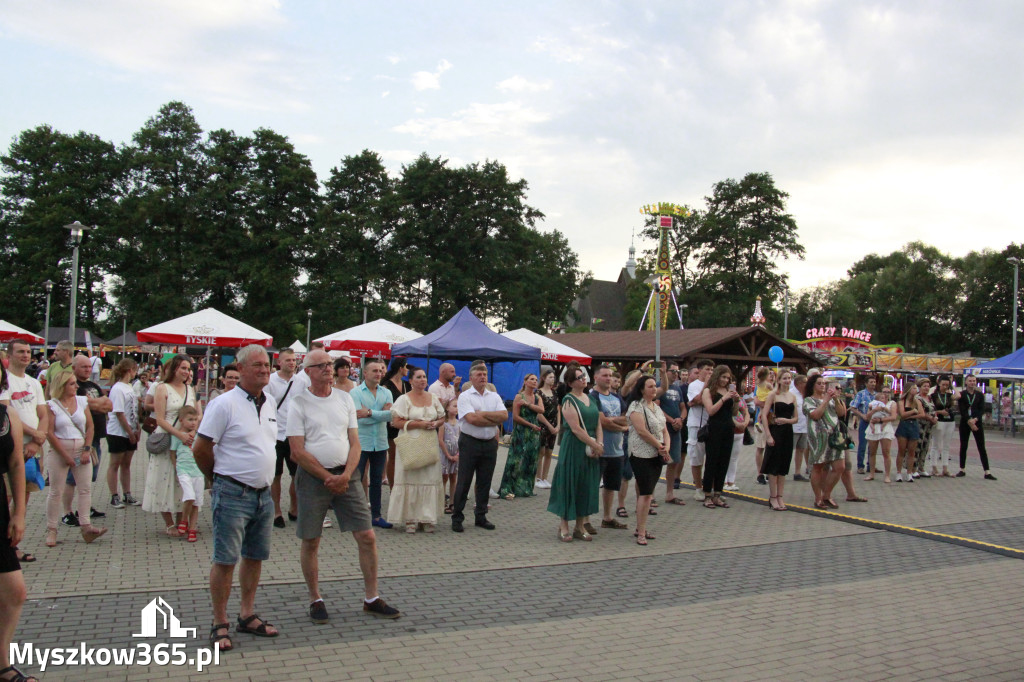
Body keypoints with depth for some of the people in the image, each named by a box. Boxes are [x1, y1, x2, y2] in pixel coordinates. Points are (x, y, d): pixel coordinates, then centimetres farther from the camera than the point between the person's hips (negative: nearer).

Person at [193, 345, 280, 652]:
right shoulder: (225, 404, -12)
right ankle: (220, 624, 11)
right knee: (225, 560, -1)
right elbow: (201, 449, -10)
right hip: (233, 495, -7)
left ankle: (247, 615, 27)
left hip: (263, 493, 7)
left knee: (255, 557, 14)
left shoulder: (270, 403, 9)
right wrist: (221, 477, 2)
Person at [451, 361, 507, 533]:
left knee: (485, 482, 10)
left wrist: (483, 414, -12)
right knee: (463, 482, 0)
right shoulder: (465, 396, -3)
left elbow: (504, 415, -4)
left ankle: (481, 516, 20)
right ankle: (457, 517, 8)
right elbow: (472, 419, -17)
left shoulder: (494, 397, 11)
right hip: (470, 443, -4)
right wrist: (495, 420, -8)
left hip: (490, 443, 4)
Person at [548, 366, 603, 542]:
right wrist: (595, 446, -15)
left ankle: (581, 526, 19)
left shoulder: (590, 399, 12)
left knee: (586, 486, 9)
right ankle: (563, 526, 9)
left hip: (591, 448, 7)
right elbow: (576, 428, -17)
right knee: (569, 484, -1)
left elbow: (598, 424, 10)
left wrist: (599, 444, -6)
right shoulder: (569, 400, -10)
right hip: (573, 448, -7)